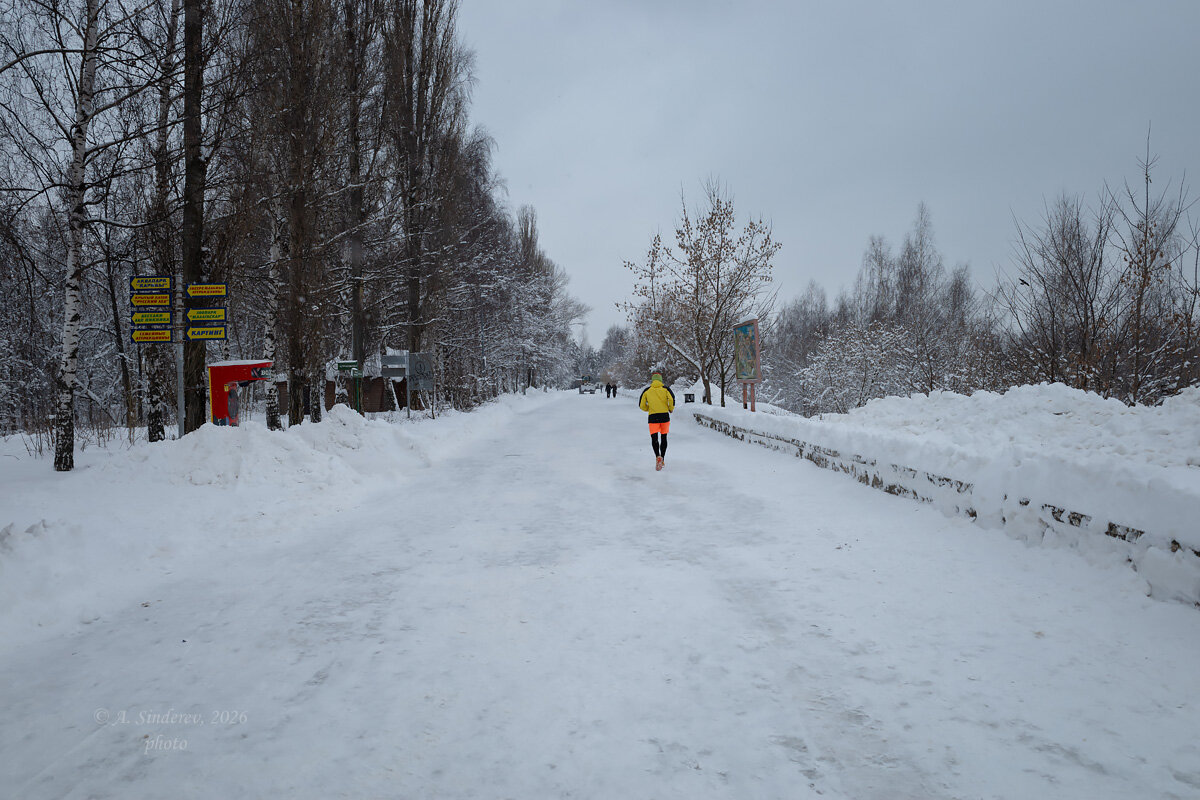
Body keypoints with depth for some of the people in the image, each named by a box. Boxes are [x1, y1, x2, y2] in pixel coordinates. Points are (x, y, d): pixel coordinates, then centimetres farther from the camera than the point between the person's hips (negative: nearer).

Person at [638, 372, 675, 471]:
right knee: (664, 438, 16)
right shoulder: (665, 389, 5)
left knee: (654, 438, -4)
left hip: (653, 417, -1)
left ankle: (658, 456, -31)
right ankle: (662, 460, 22)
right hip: (665, 416, 1)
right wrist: (671, 409, 6)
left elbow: (641, 405, 5)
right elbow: (672, 399, -12)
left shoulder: (647, 390, 7)